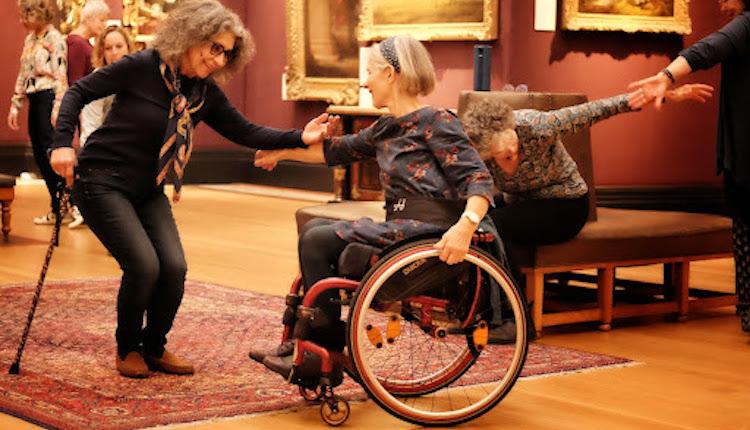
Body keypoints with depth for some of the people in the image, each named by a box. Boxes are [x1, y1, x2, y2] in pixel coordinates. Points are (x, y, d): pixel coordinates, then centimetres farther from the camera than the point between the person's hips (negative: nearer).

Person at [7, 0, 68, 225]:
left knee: (50, 153, -11)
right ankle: (57, 207, 13)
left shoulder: (54, 39, -9)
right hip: (34, 99, 9)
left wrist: (58, 108, -21)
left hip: (48, 97, -9)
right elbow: (23, 74, 20)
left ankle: (59, 208, -5)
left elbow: (60, 76, -15)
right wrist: (15, 105, 17)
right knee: (40, 155, 8)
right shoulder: (29, 39, 16)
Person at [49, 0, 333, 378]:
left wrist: (299, 137, -15)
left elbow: (245, 132, -1)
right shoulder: (142, 67, -16)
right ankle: (127, 348, 7)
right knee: (143, 265, -19)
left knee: (174, 267, -10)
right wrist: (63, 143, -21)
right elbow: (79, 92, -9)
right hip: (102, 181, -6)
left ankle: (154, 348, 14)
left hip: (148, 190, 6)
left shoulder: (206, 94, 0)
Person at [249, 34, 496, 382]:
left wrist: (466, 225, -35)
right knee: (314, 230, 8)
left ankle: (325, 355, -6)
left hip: (427, 229, -9)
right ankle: (301, 343, 3)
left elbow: (478, 178, -17)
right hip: (401, 225, 9)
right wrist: (283, 152, 34)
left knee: (318, 239, -12)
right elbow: (338, 150, 29)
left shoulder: (436, 122, -8)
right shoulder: (386, 129, 18)